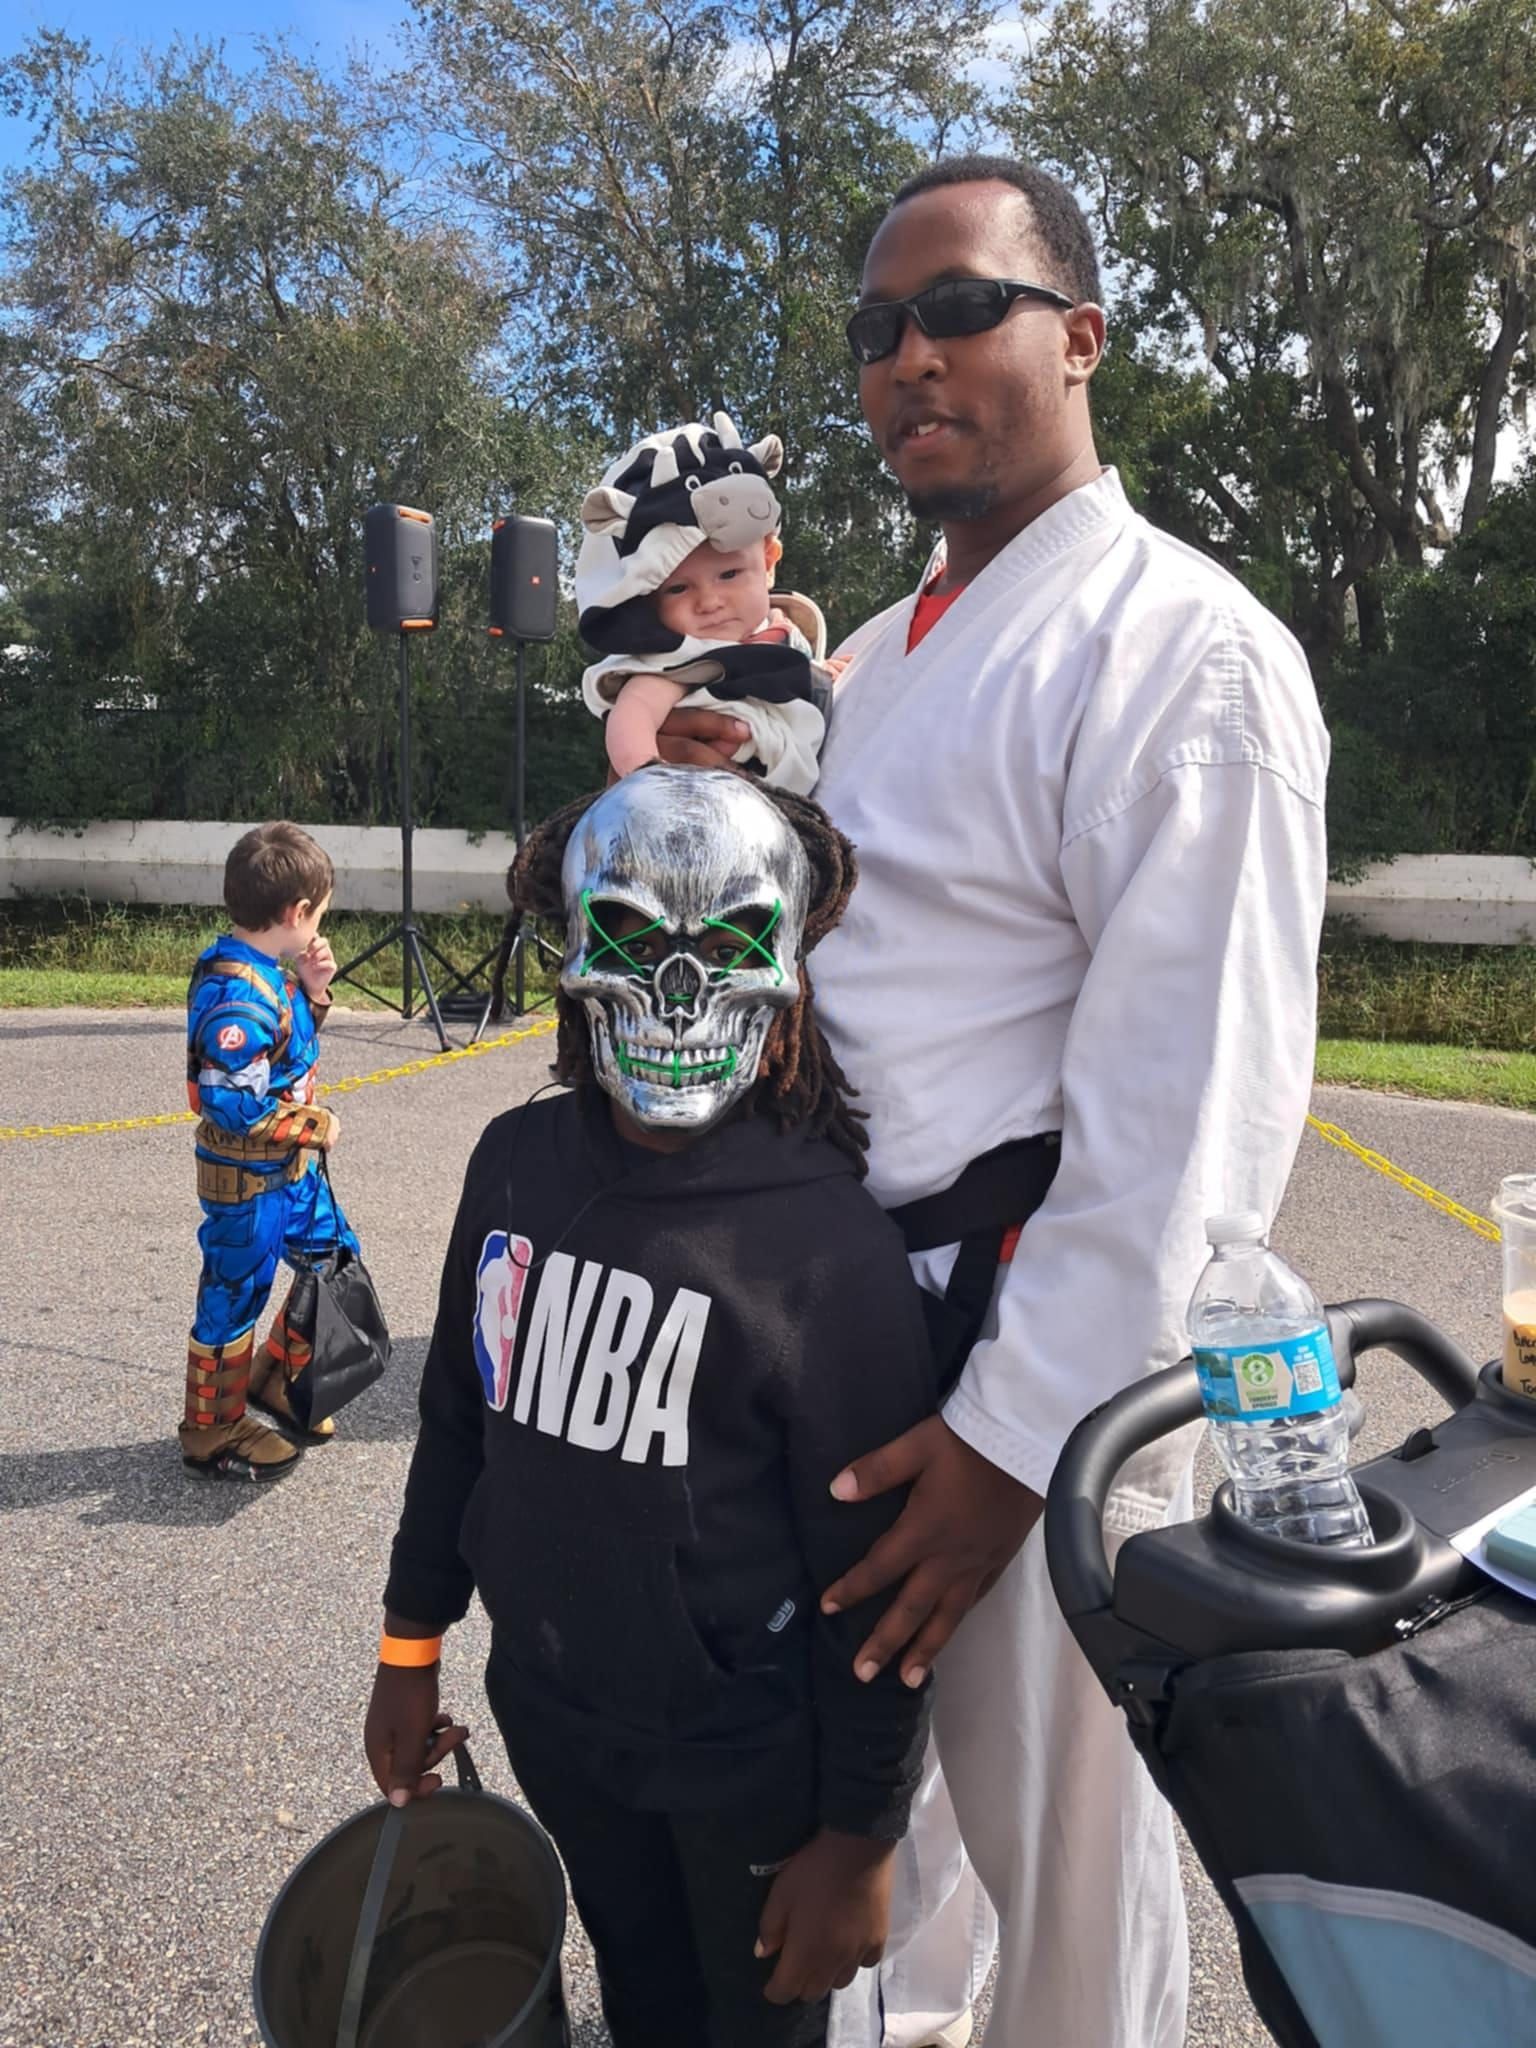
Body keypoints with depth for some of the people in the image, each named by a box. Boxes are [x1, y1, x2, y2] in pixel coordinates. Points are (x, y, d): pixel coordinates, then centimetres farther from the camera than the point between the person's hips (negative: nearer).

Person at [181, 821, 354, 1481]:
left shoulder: (268, 972, 1)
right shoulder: (238, 995, -28)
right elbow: (232, 1105, -30)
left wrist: (312, 990, -1)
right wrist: (316, 1126, -18)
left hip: (291, 1165, 9)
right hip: (246, 1182, -9)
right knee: (232, 1303, 7)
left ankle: (276, 1377, 38)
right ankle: (213, 1435, 25)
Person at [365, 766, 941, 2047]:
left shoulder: (833, 1247, -22)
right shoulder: (518, 1162, -7)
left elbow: (874, 1574, -16)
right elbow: (457, 1416, 5)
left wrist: (860, 1834, -9)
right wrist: (411, 1647, 12)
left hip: (749, 1761, -4)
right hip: (552, 1719, 5)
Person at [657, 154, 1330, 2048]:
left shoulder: (1181, 647, -14)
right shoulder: (881, 658, 13)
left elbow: (1197, 1102, -20)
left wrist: (1020, 1432, -19)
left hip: (1034, 1335, -8)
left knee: (1056, 1832, 10)